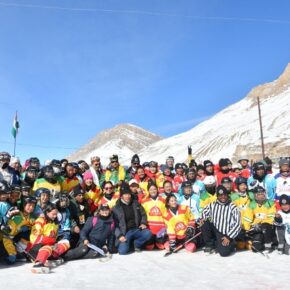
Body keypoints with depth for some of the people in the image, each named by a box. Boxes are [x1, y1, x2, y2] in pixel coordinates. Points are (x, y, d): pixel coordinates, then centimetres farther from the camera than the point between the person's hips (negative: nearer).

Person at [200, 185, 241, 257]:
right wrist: (203, 218, -9)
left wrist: (229, 237, -15)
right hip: (215, 232, 4)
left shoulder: (233, 207, -8)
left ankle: (229, 245, 13)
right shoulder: (212, 205, 2)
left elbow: (237, 224, -10)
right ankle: (210, 245, -2)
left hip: (226, 235, -3)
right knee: (204, 223, -22)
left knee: (224, 252, -25)